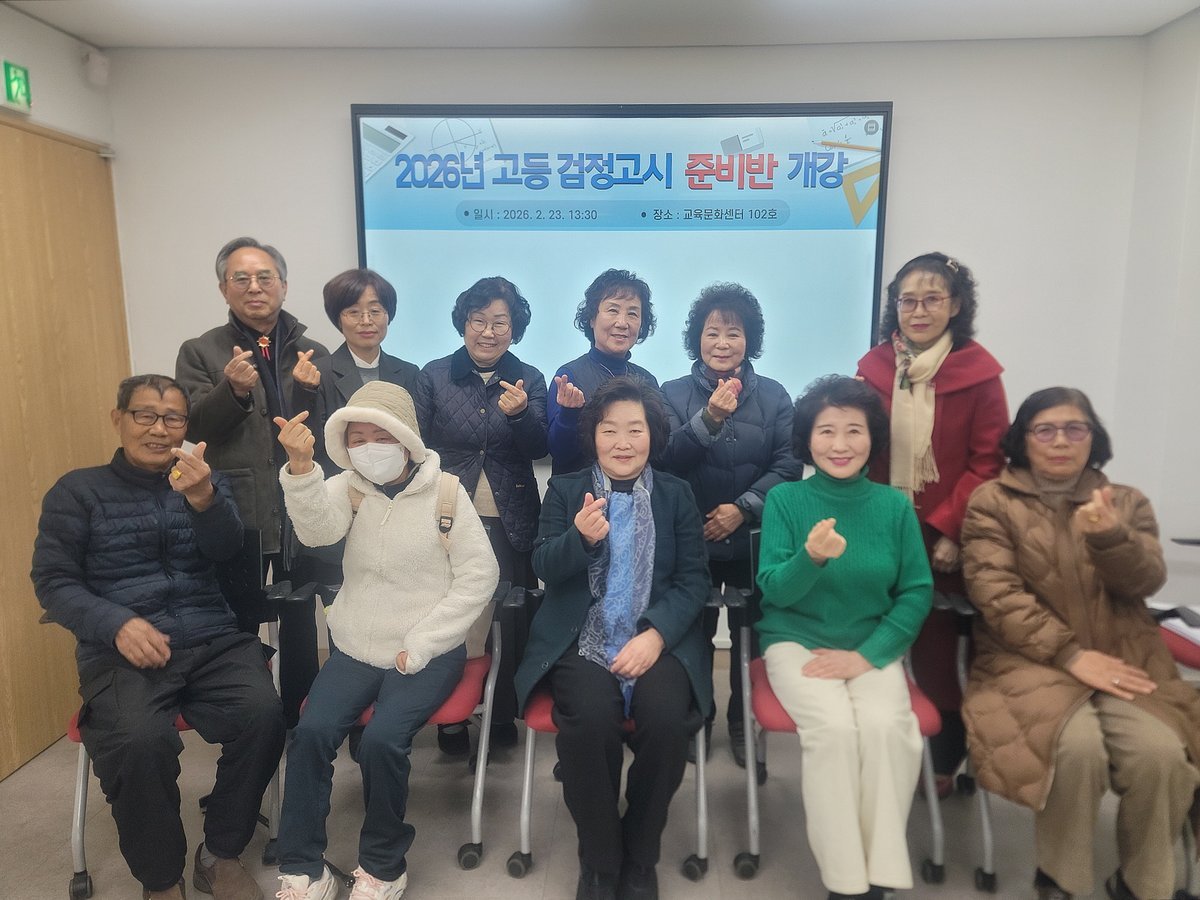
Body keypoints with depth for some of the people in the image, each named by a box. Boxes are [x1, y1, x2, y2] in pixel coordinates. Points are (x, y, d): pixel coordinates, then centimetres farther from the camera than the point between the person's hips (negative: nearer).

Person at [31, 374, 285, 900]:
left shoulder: (206, 482, 15)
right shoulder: (77, 492, 10)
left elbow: (227, 551, -2)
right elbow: (53, 581, 3)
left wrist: (202, 498, -24)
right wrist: (117, 624, -16)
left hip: (213, 641, 2)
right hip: (121, 651, -1)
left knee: (263, 713, -27)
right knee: (140, 739, -32)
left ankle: (220, 856, -4)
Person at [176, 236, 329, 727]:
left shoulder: (312, 353, 8)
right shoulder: (200, 352, 5)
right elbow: (193, 426, -6)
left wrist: (311, 389, -16)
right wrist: (233, 388, -23)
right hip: (234, 510, -1)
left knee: (300, 621, 12)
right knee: (238, 622, 10)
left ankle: (299, 716, 28)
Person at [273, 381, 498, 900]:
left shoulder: (445, 492, -6)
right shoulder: (348, 487, 2)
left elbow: (478, 576, -8)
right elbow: (317, 529, -20)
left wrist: (417, 647, -11)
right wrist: (301, 466, -39)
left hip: (426, 653, -3)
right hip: (355, 648, 3)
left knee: (382, 740, -23)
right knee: (311, 731, -18)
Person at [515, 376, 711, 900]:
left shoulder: (677, 495, 11)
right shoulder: (565, 491, 11)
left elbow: (694, 579, 3)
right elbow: (544, 569, 1)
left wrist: (656, 635, -14)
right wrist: (581, 537, -21)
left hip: (659, 638, 1)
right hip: (582, 640, 0)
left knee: (666, 717, -29)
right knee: (591, 717, -30)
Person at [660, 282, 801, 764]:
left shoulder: (773, 395, 1)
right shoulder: (674, 393, -1)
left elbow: (789, 464, -6)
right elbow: (667, 462, -12)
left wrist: (743, 507, -17)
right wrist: (710, 418, -26)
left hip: (755, 540, 1)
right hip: (693, 539, 0)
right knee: (694, 633, 12)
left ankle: (743, 723, 31)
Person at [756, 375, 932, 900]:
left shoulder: (895, 505, 0)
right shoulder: (784, 498, -5)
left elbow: (917, 592, 0)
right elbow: (773, 591, -9)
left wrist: (867, 655, -11)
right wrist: (811, 558, -31)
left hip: (872, 647, 2)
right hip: (797, 642, -1)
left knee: (885, 726, -27)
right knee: (834, 728, -27)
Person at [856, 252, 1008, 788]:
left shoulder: (977, 372, -5)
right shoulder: (873, 367, 3)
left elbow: (987, 463, -5)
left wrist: (949, 531, -12)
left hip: (944, 536, -2)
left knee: (936, 649, 5)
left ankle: (945, 761, 24)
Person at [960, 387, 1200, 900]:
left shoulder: (1126, 502, 14)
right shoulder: (992, 501, 3)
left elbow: (1146, 581, -1)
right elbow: (995, 594, -8)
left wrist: (1109, 536, -22)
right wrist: (1070, 654, -16)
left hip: (1124, 660, 3)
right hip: (1030, 660, -3)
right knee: (1078, 746, -32)